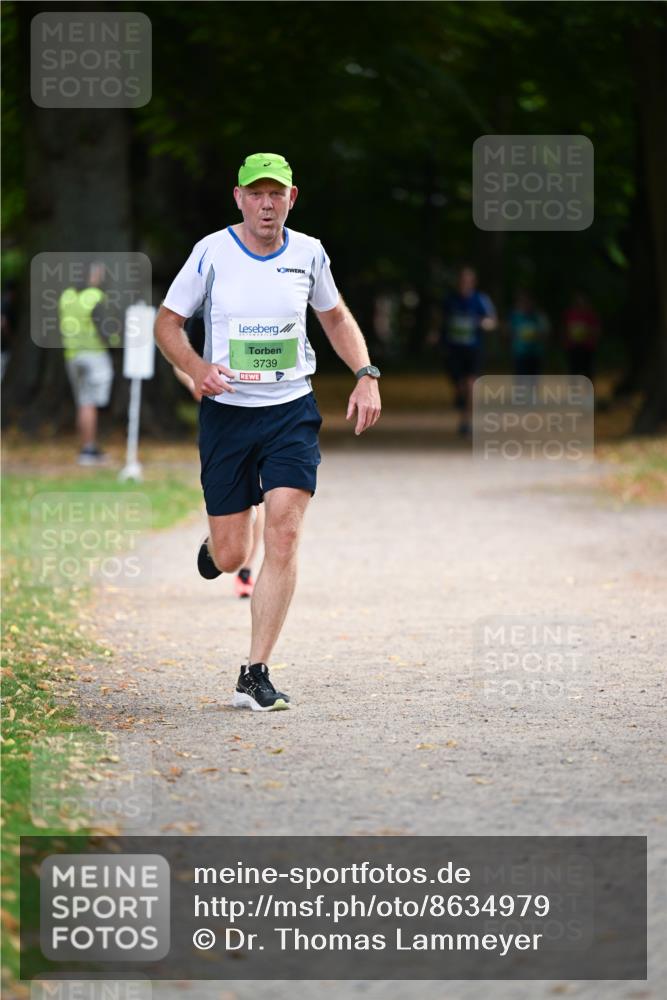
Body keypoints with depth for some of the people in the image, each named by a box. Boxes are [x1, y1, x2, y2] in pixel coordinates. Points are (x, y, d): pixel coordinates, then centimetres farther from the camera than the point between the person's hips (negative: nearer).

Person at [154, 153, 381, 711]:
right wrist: (197, 368, -16)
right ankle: (215, 545, 41)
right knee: (232, 555, -1)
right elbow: (167, 323, 3)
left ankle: (255, 676, -9)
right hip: (227, 411, -1)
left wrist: (366, 375, 7)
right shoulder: (212, 253, -5)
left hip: (292, 412, 1)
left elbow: (336, 317, 20)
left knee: (284, 535, -15)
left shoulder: (308, 253, 3)